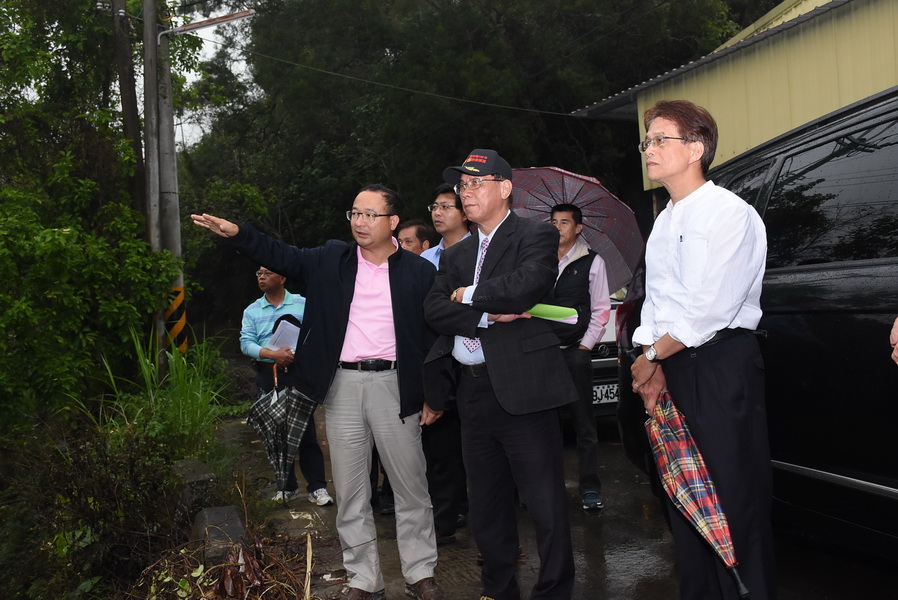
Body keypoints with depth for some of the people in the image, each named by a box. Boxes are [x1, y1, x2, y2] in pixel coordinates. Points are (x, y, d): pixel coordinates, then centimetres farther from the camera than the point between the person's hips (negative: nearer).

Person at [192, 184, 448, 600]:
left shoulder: (419, 271, 2)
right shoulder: (330, 260, 8)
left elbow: (435, 335, 1)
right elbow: (280, 256, 2)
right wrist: (237, 234, -15)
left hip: (394, 385, -2)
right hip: (342, 386, 2)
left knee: (411, 488, 7)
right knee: (350, 492, 9)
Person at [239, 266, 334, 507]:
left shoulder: (302, 304, 3)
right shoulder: (251, 311, 10)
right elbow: (246, 343, -1)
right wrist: (274, 355, -16)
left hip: (297, 372, -3)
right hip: (268, 376, 3)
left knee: (306, 430, -5)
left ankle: (317, 487, 2)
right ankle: (287, 487, 19)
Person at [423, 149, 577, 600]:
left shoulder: (536, 236, -1)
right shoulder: (455, 255, 17)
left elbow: (525, 286, -20)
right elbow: (434, 310, 4)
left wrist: (468, 296, -5)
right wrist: (488, 315, -12)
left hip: (520, 387, -6)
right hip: (471, 391, 7)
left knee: (545, 503, 1)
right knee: (486, 504, 16)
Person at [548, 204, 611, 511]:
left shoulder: (592, 262, 3)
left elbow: (601, 309, 2)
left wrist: (586, 344, -4)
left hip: (575, 351, -3)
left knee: (583, 423, 1)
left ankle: (590, 488, 8)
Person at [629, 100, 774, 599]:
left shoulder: (728, 212, -11)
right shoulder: (665, 222, 16)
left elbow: (708, 310, -18)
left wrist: (652, 355, -7)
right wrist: (652, 362, 2)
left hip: (722, 365, -9)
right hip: (673, 368, 9)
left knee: (736, 501, -4)